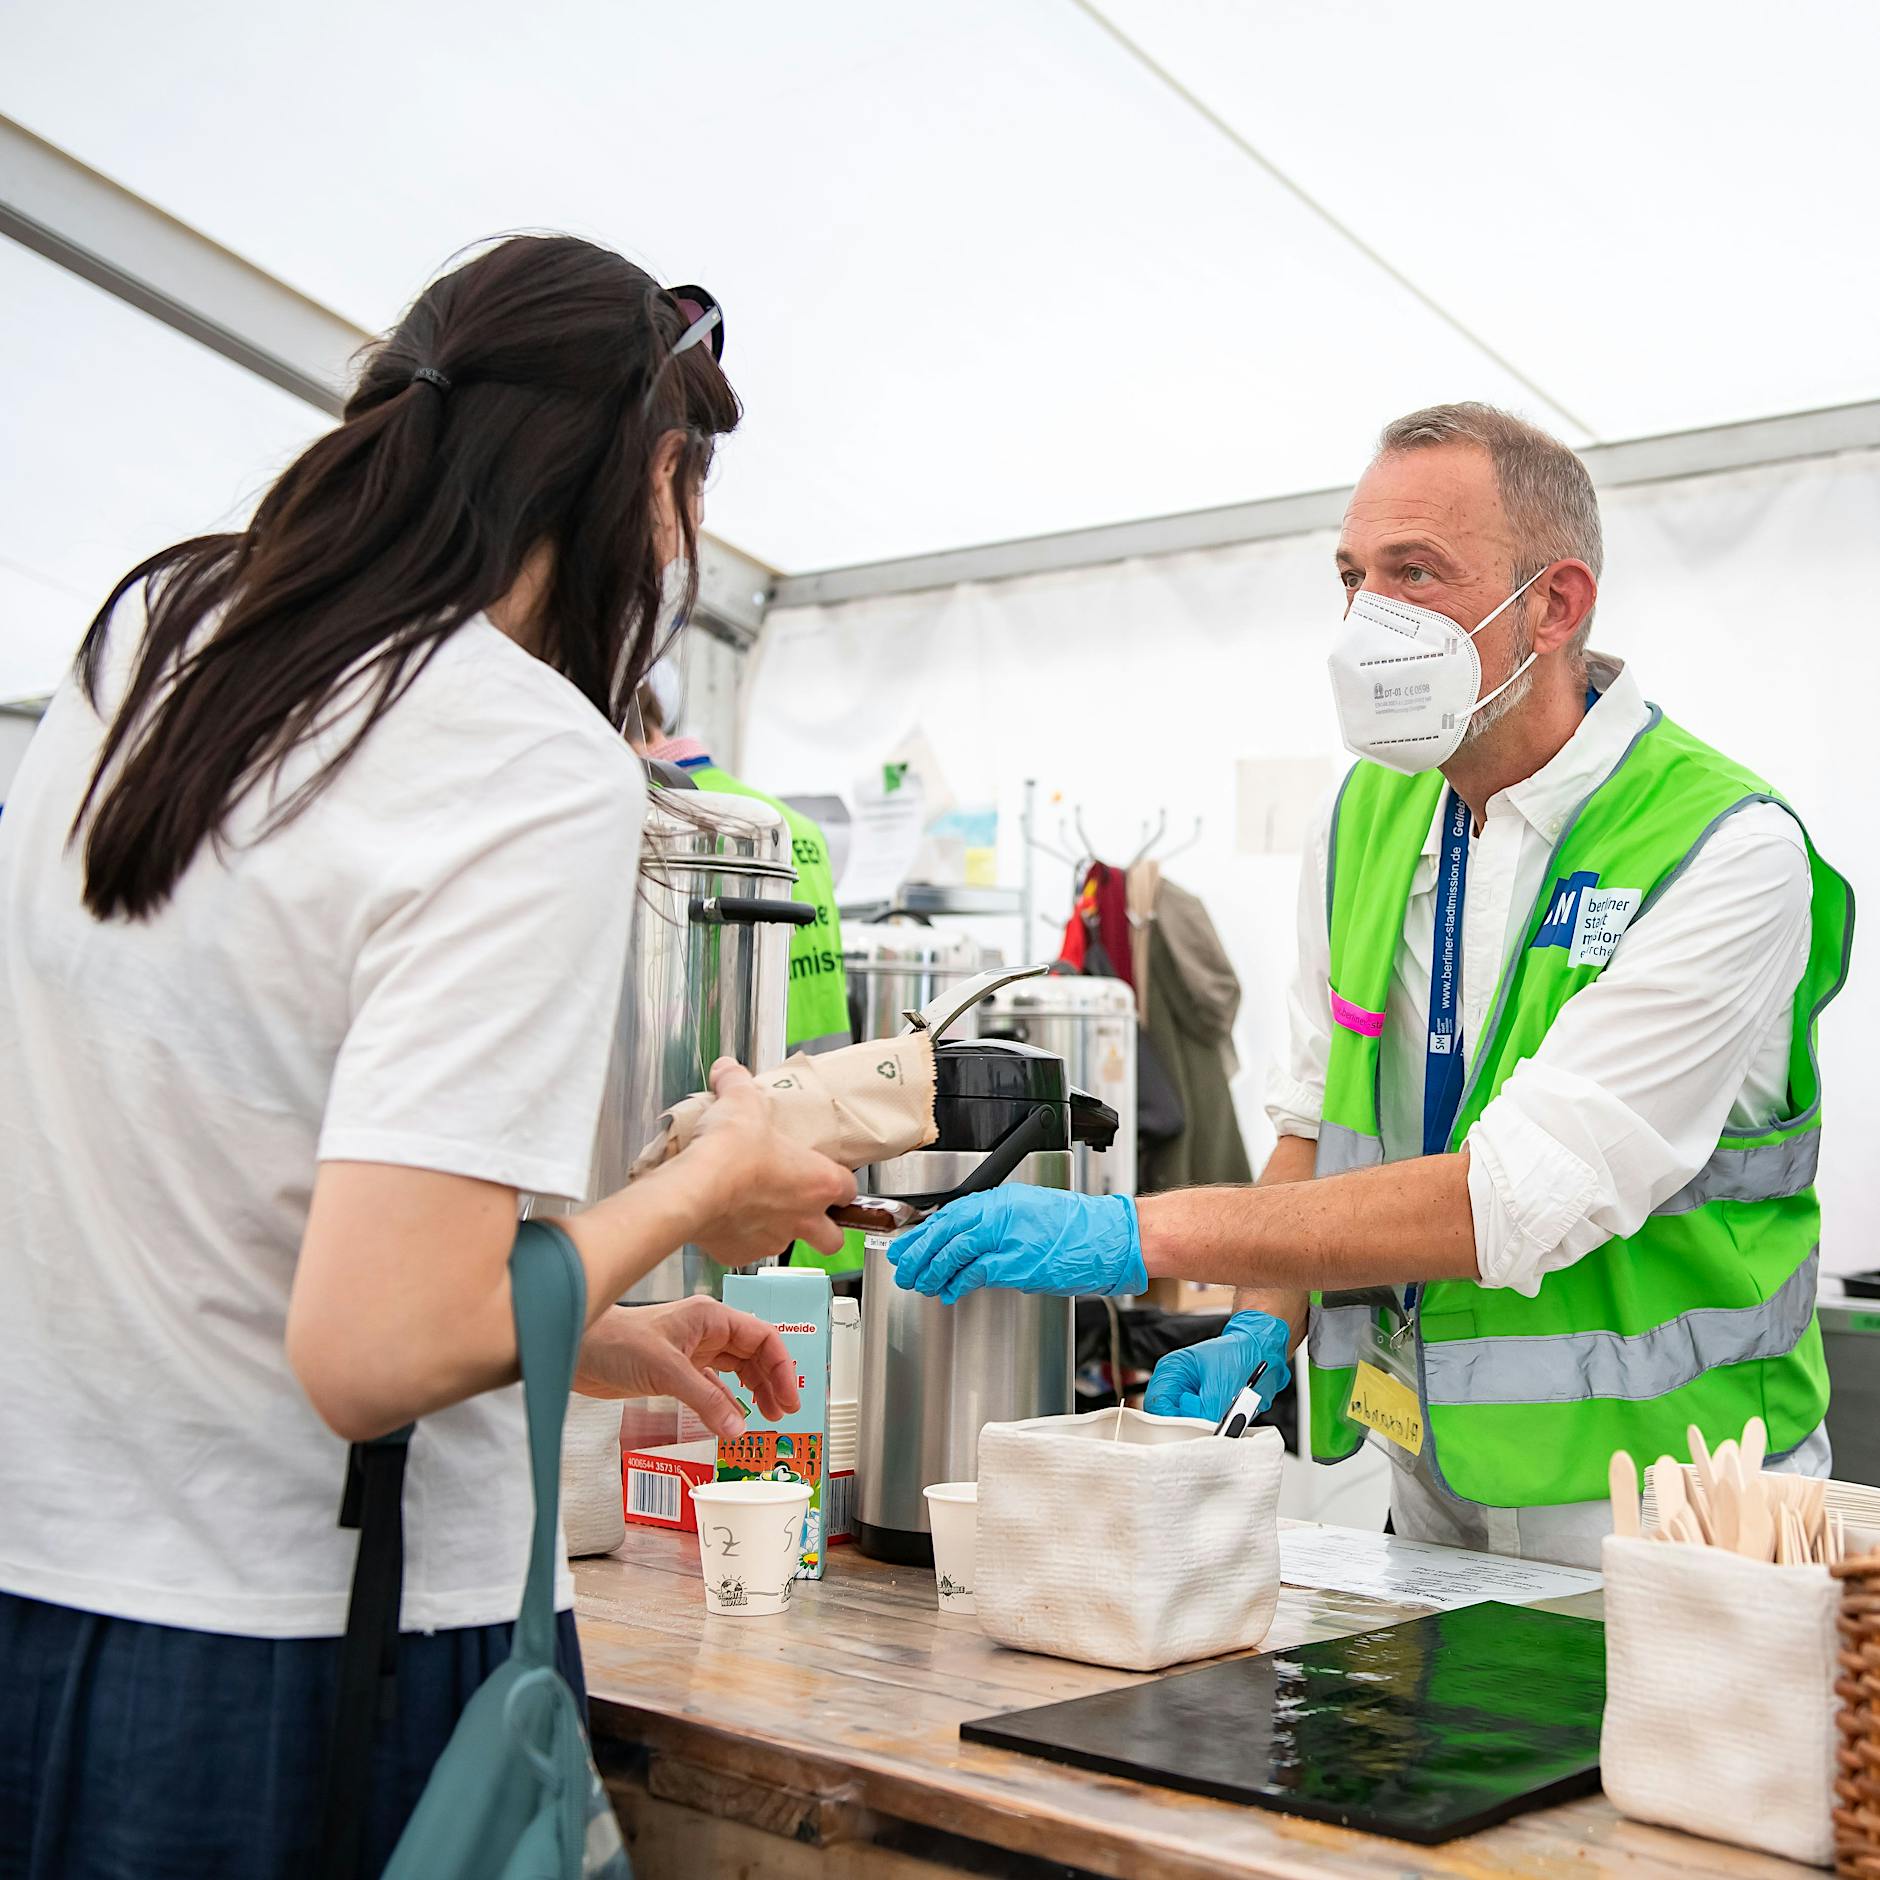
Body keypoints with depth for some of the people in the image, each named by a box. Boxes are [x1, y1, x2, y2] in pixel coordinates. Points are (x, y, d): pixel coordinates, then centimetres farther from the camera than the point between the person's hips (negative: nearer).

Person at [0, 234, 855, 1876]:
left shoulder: (147, 630, 4)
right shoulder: (536, 771, -19)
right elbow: (375, 1347, -25)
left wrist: (579, 1333, 15)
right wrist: (707, 1190, -8)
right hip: (288, 1671, -7)